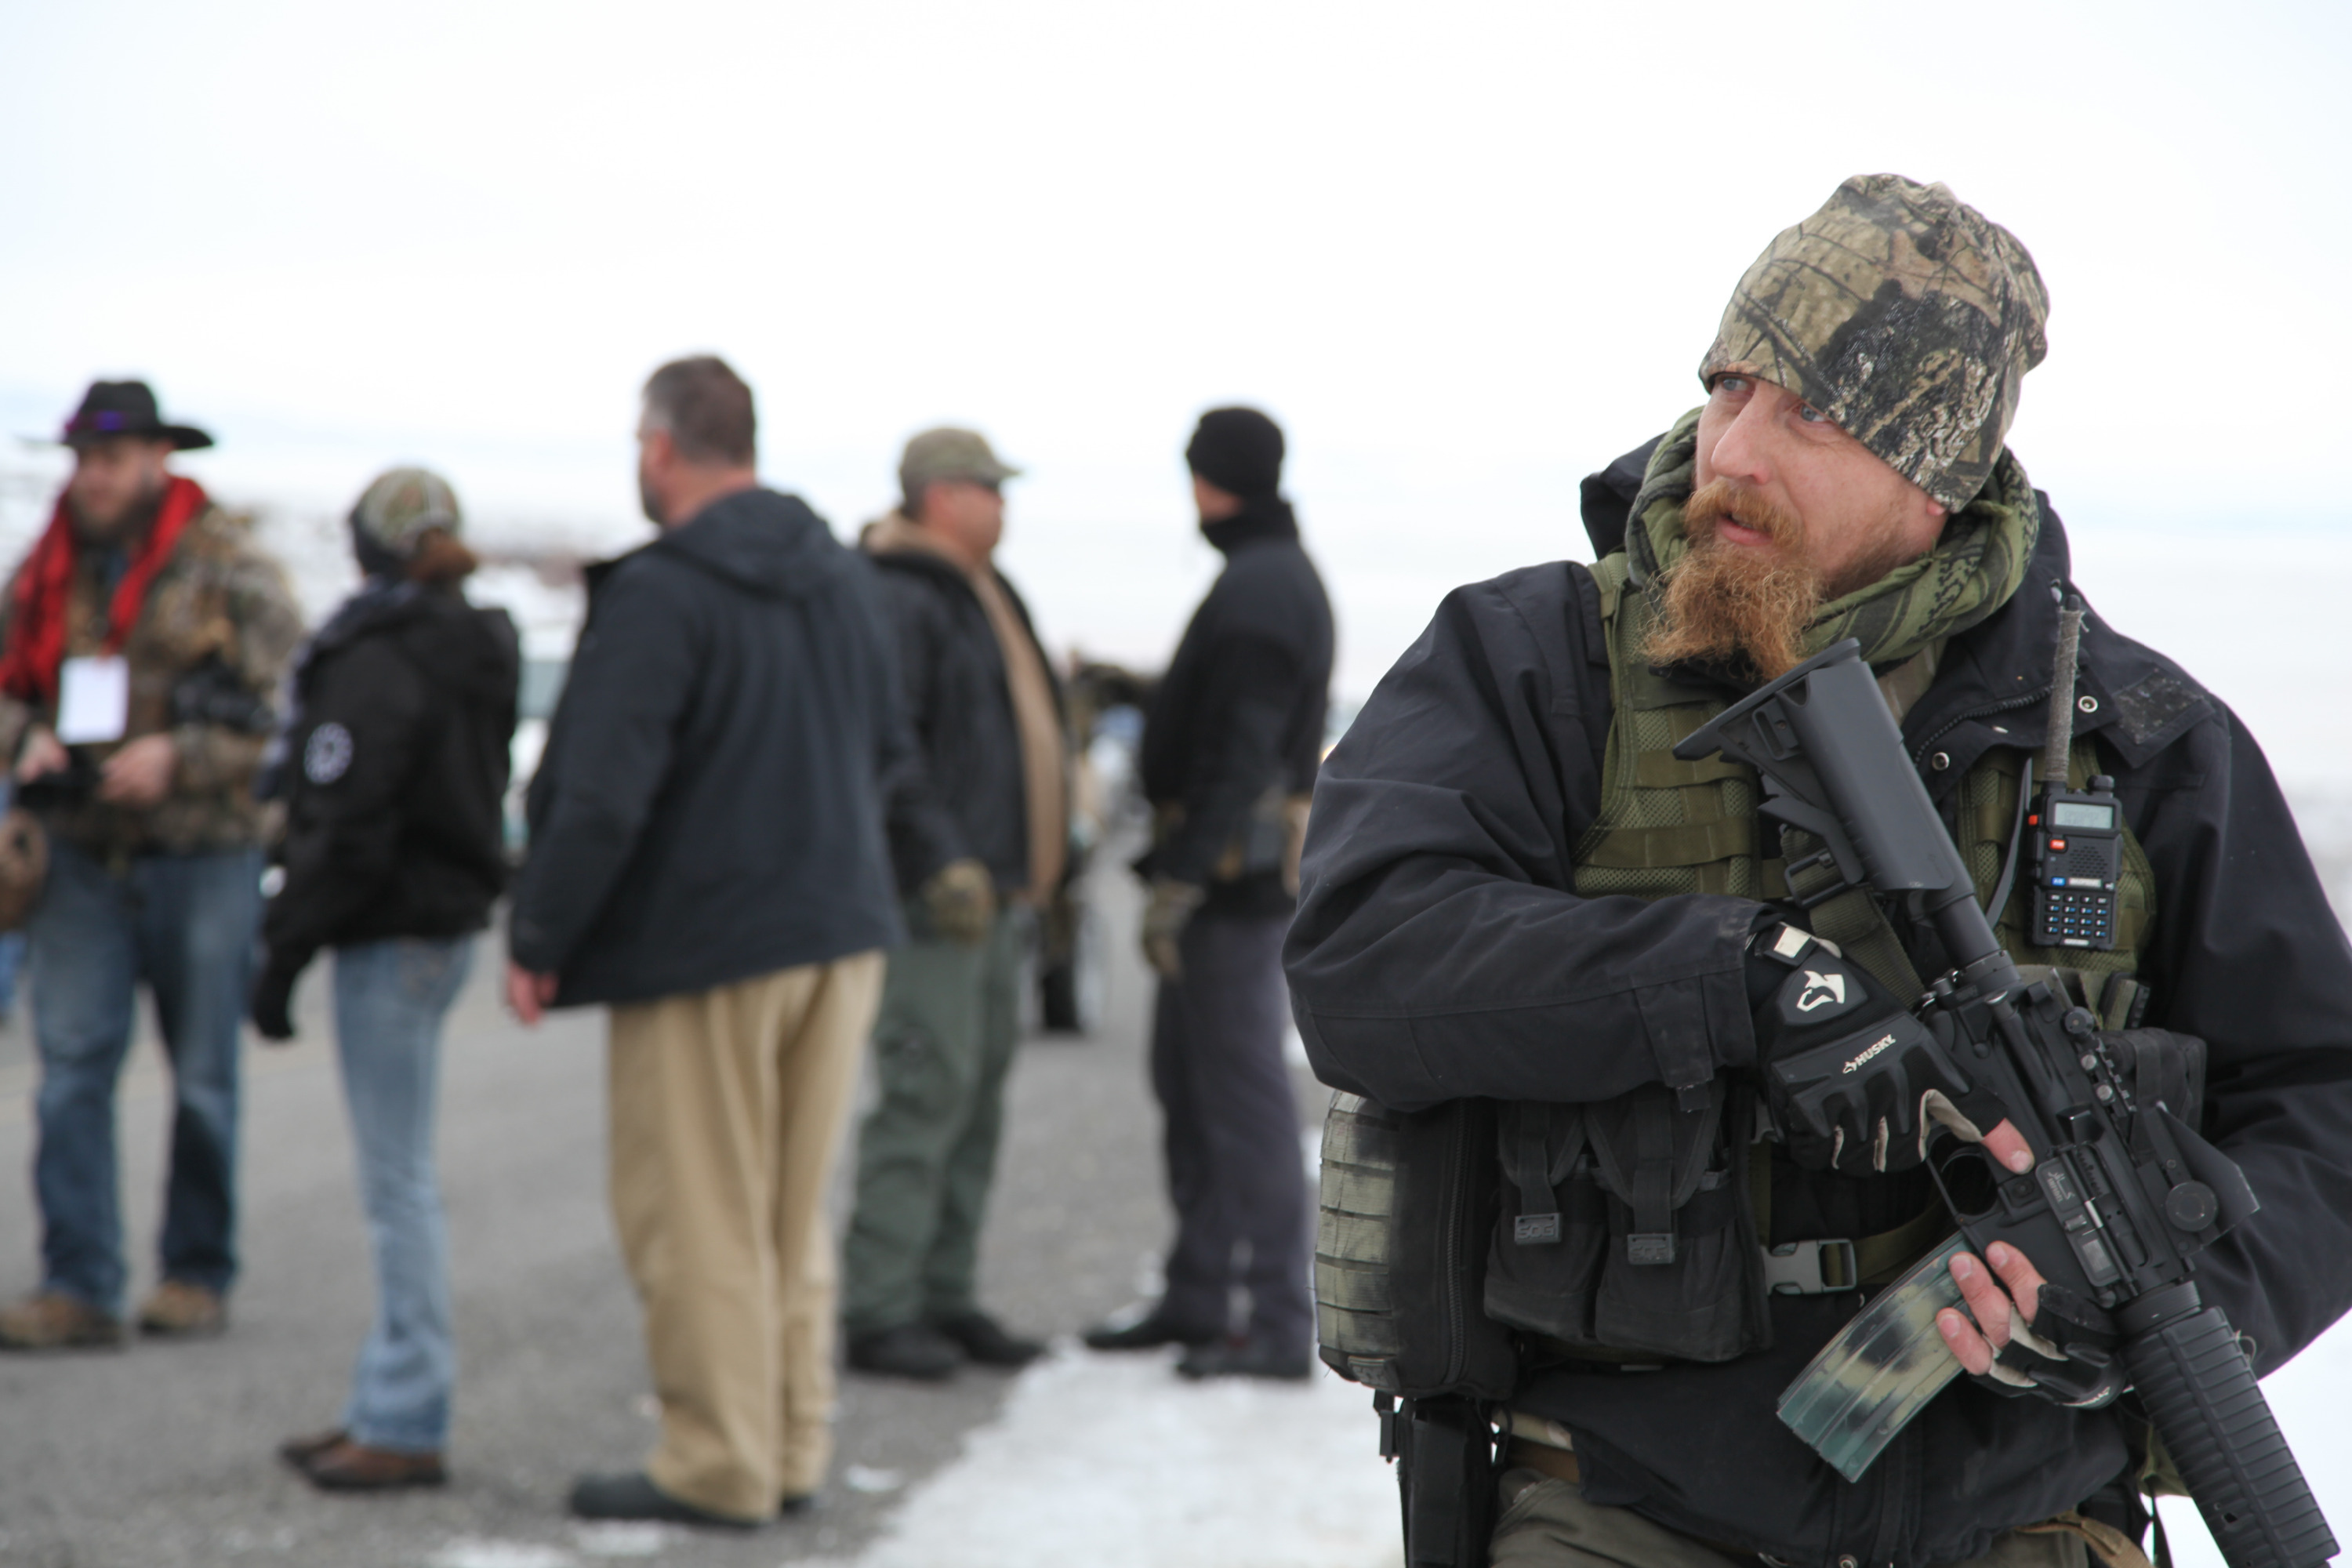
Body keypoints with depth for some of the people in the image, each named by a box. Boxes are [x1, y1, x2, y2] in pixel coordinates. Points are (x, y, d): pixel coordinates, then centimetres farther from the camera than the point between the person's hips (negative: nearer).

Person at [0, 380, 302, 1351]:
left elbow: (287, 707, -6)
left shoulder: (229, 569, -3)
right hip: (83, 859, 3)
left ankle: (198, 1276, 16)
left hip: (202, 858, -3)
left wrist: (178, 757, -18)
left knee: (203, 1080, 5)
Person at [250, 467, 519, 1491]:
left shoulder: (375, 664, -16)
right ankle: (391, 1405, 20)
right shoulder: (477, 656, 12)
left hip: (391, 938, -9)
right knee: (400, 1180, 14)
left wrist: (284, 952, -12)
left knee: (398, 1179, -6)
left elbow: (342, 830, -19)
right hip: (453, 919, 9)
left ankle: (407, 1426, -3)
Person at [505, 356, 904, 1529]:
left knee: (697, 1218, 2)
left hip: (703, 944, -8)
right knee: (795, 1212, 16)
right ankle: (793, 1450, 20)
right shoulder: (842, 578, 9)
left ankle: (719, 1464, 6)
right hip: (841, 931, 8)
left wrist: (538, 939, -11)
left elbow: (599, 797, -21)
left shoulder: (658, 595, -17)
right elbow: (885, 751, 20)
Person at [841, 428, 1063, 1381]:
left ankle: (945, 1297, 16)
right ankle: (878, 1311, -7)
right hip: (935, 901, -10)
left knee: (978, 1098, 11)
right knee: (928, 1094, -10)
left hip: (995, 893, 10)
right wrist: (942, 861, -25)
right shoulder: (900, 603, -13)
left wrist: (1034, 873, 23)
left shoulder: (983, 597, 20)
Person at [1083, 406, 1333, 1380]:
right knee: (1188, 1080, 16)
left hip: (1236, 862, -11)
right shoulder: (1279, 575, 18)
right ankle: (1197, 1296, 24)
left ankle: (1281, 1325, -7)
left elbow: (1238, 751, -22)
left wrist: (1179, 883, -22)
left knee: (1243, 1089, -9)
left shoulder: (1260, 588, -17)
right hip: (1244, 868, 11)